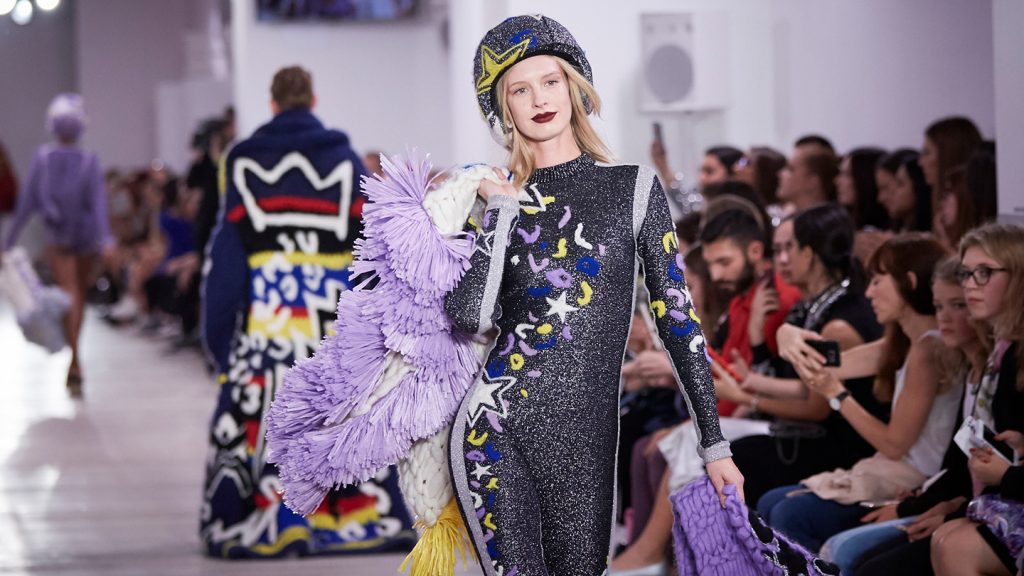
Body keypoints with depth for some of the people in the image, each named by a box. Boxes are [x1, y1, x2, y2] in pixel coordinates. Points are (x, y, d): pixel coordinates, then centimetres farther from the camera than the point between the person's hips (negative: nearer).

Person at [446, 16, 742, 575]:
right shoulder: (498, 201, 7)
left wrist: (714, 443, 3)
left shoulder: (634, 187, 5)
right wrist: (501, 209, -3)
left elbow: (676, 315, 4)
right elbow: (469, 317, -9)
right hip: (497, 426, 0)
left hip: (587, 435, 0)